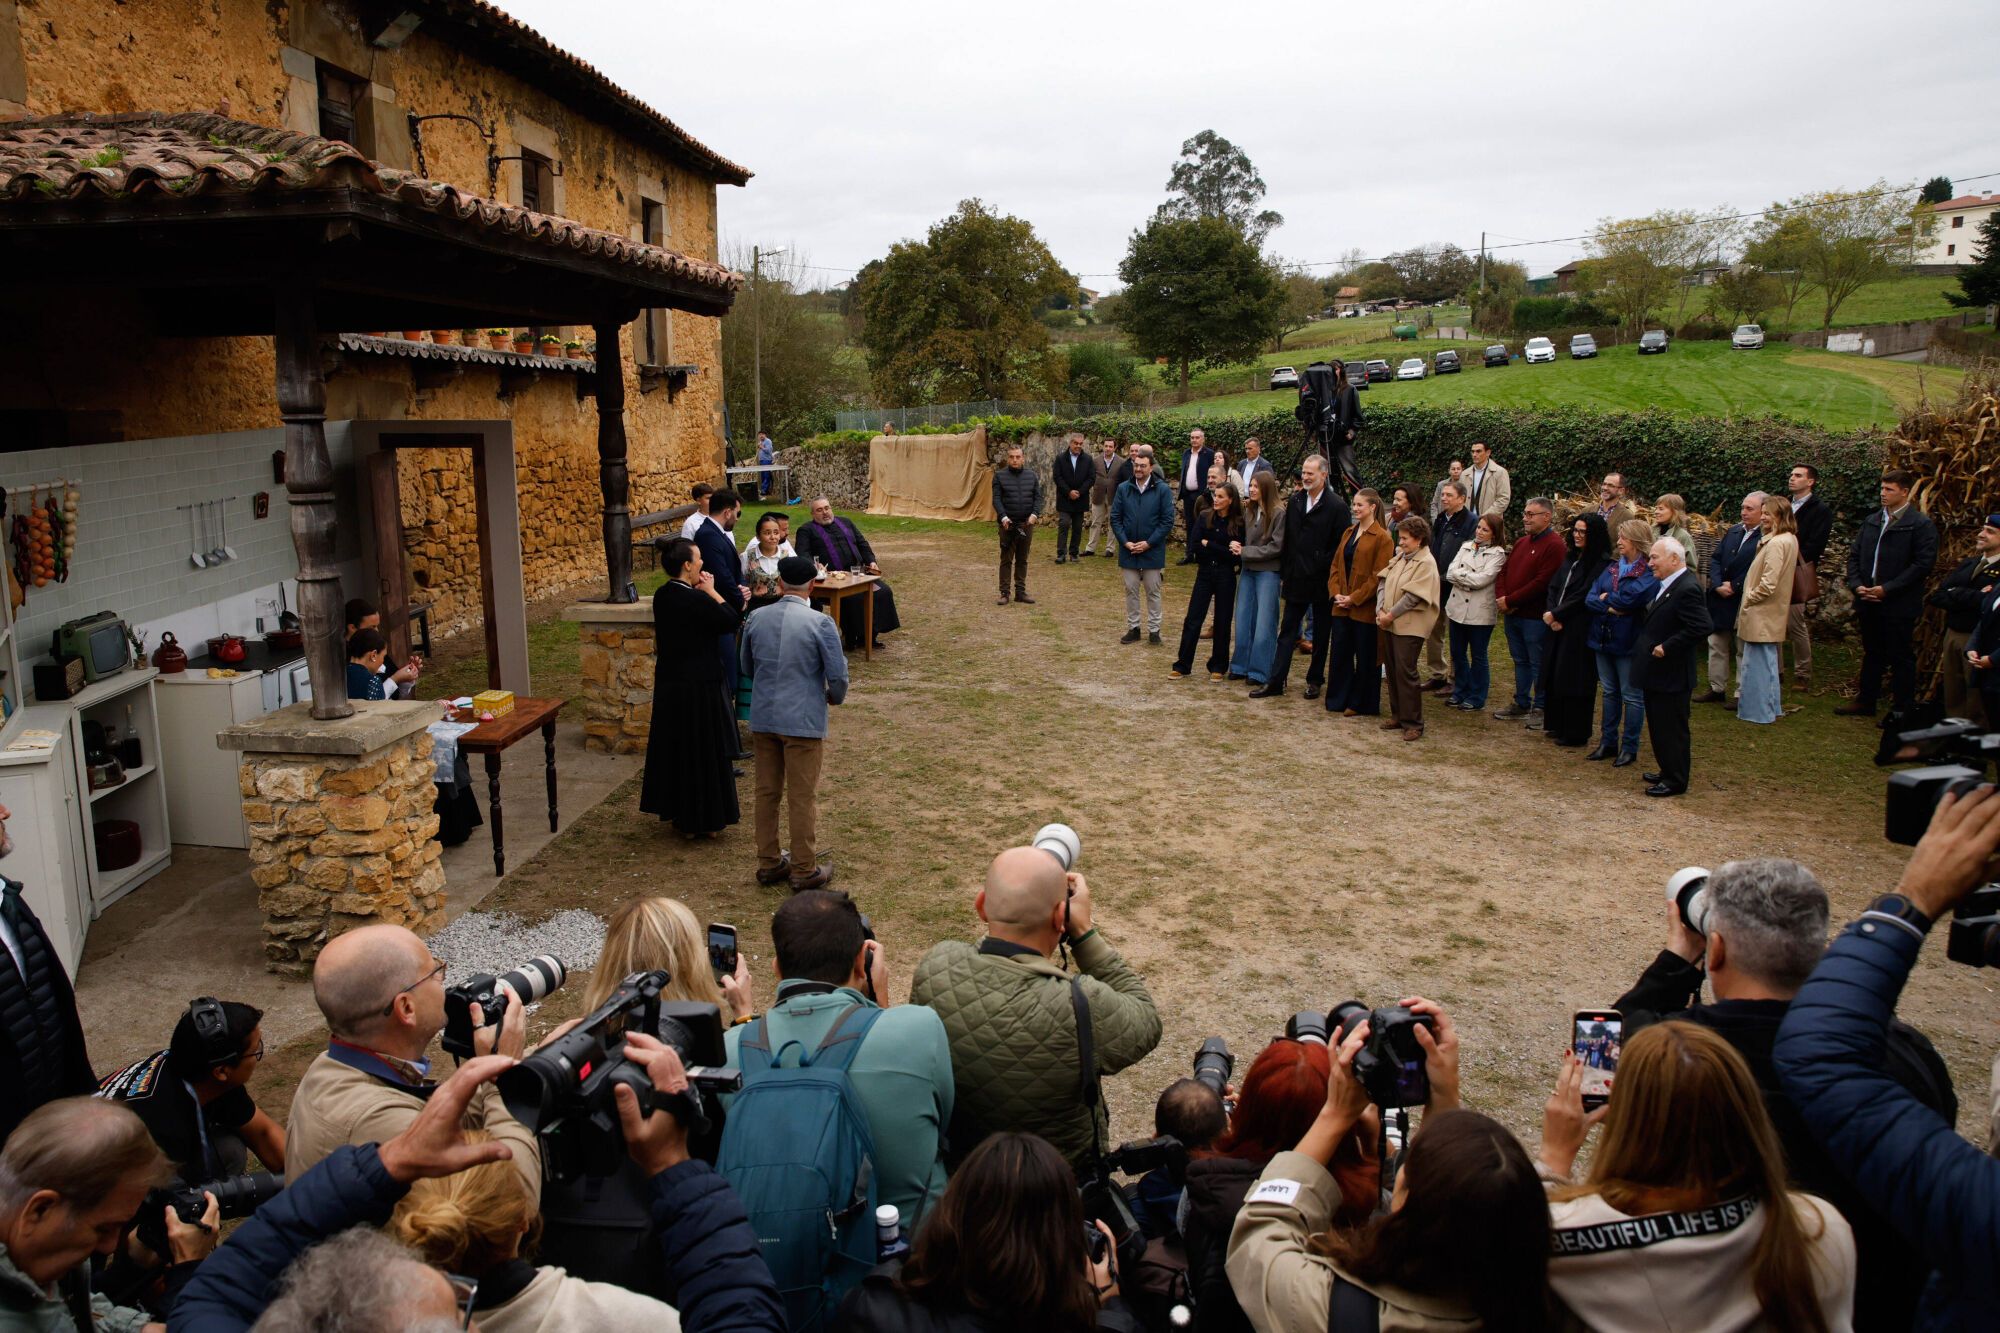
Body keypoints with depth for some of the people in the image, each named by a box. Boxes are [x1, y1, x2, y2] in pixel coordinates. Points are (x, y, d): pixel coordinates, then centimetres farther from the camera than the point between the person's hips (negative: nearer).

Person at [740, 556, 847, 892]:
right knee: (803, 798, 4)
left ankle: (769, 863, 25)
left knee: (766, 793, 15)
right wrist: (833, 697, 11)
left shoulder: (756, 619, 2)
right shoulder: (820, 623, -13)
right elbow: (838, 675, -10)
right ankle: (805, 871, 14)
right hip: (804, 721, -5)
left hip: (762, 718, 5)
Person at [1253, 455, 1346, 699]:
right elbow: (1287, 541, 8)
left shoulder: (1336, 508, -9)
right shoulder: (1294, 502, 5)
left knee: (1321, 634, 10)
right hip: (1296, 579, 4)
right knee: (1287, 632, 5)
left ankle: (1314, 680, 22)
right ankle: (1275, 682, 6)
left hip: (1322, 583, -4)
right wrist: (1283, 575, 7)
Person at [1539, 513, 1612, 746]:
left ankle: (1575, 734, 9)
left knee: (1574, 680, -1)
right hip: (1558, 627, 7)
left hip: (1580, 631, -7)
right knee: (1555, 677, 11)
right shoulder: (1570, 558, 13)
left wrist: (1556, 614, -12)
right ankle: (1558, 726, 23)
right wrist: (1551, 614, -7)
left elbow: (1583, 597, -16)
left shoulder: (1601, 563, -12)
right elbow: (1553, 587, 9)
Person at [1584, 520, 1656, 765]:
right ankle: (1608, 742, 23)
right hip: (1603, 639, 6)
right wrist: (1611, 607, -18)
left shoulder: (1650, 573, -10)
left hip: (1628, 641, -6)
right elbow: (1590, 599, -1)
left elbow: (1631, 598, -25)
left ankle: (1629, 748, 12)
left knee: (1631, 696, 4)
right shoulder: (1612, 567, 9)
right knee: (1609, 692, 14)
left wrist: (1606, 598, -9)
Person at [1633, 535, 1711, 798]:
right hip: (1655, 674, 10)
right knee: (1659, 727, 19)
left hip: (1671, 675, -10)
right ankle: (1668, 772, 31)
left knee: (1671, 729, 1)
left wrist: (1666, 648, -23)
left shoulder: (1686, 590, -20)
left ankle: (1675, 781, 11)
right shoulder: (1664, 586, 11)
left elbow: (1700, 628, -27)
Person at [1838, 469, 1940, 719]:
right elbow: (1854, 555, 13)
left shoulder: (1921, 524, -9)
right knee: (1872, 654, 17)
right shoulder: (1871, 521, 11)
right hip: (1868, 602, 6)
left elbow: (1923, 564, -15)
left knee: (1901, 658, 3)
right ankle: (1866, 702, 27)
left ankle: (1903, 709, 12)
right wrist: (1857, 585, -4)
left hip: (1899, 605, -6)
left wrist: (1887, 589, -18)